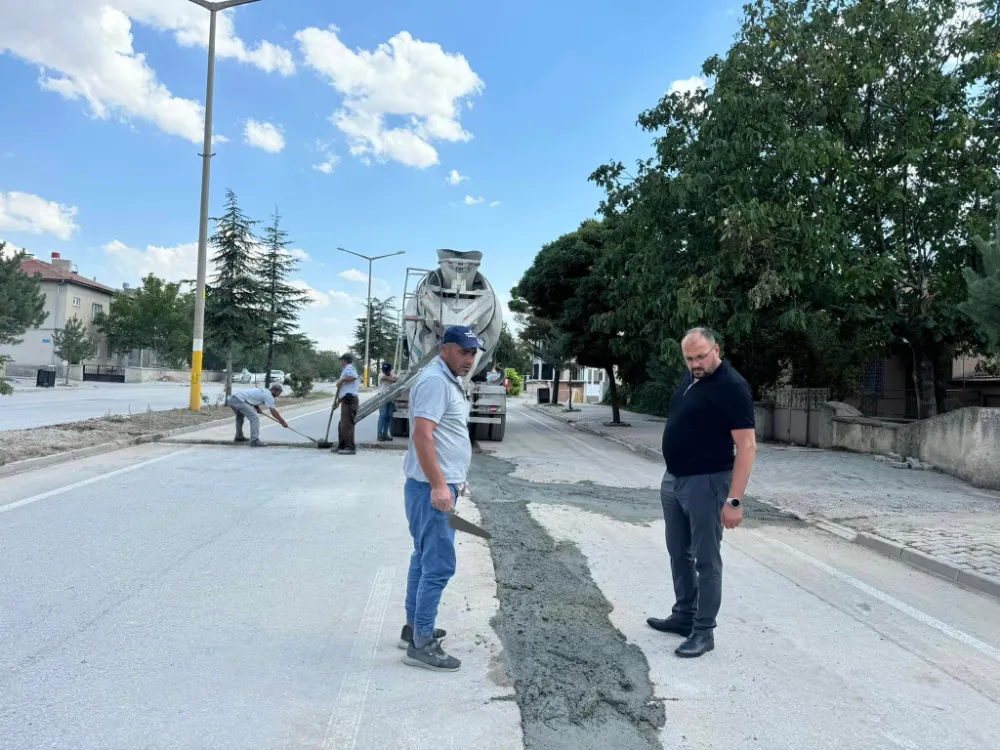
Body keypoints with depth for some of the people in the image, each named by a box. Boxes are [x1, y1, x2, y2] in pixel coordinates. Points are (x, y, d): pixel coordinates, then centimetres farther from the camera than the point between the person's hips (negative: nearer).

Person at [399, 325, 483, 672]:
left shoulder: (450, 381, 15)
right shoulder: (435, 381, -17)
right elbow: (422, 435, -26)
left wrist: (453, 480, 25)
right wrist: (438, 486, -28)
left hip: (441, 486, 11)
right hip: (433, 488, -11)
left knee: (424, 559, 17)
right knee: (439, 565, -7)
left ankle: (414, 627, 28)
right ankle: (421, 644, 2)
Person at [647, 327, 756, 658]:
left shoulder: (732, 387, -17)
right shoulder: (690, 377, 8)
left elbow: (746, 446, -21)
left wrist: (734, 500, -25)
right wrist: (672, 476, 17)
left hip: (706, 483, -8)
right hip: (673, 480, 9)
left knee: (705, 560, 3)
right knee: (679, 554, 18)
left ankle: (704, 631, 15)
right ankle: (684, 616, 32)